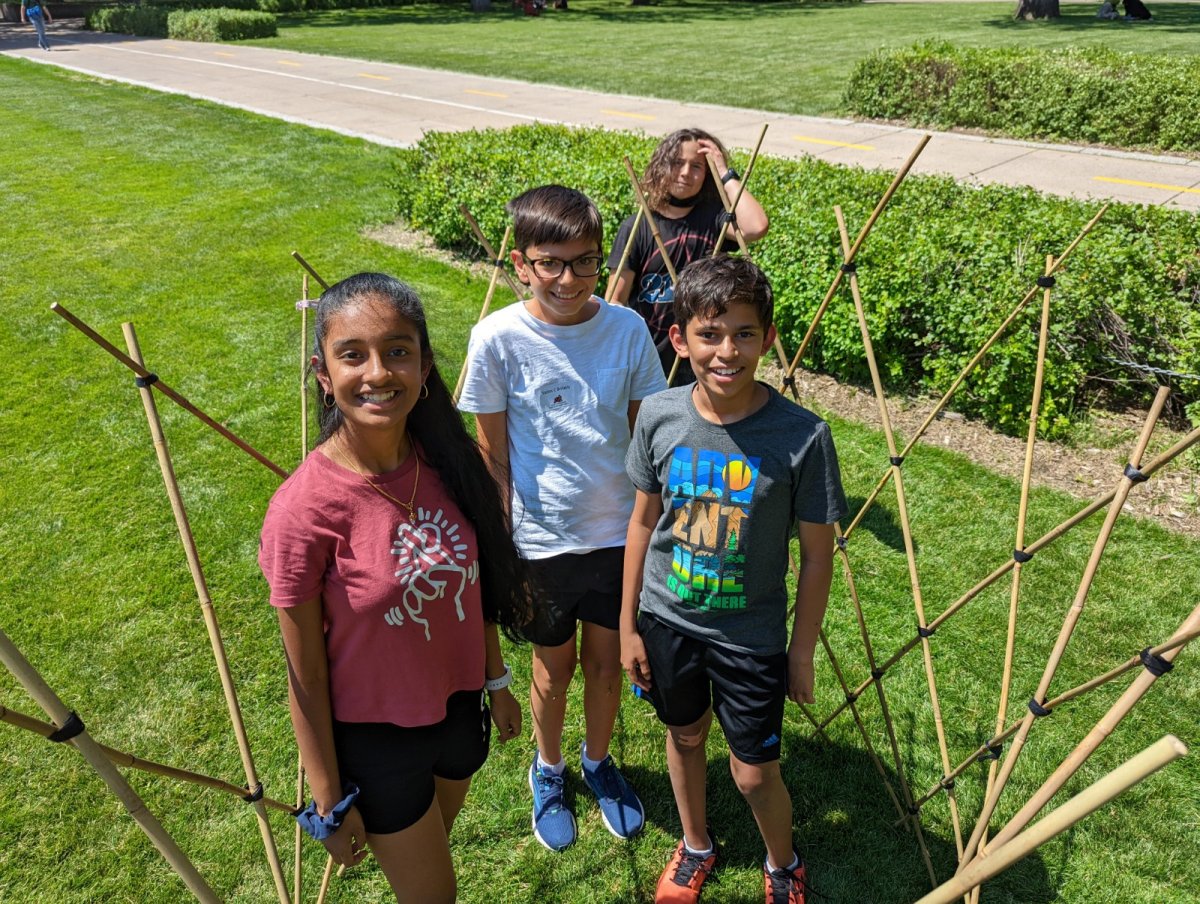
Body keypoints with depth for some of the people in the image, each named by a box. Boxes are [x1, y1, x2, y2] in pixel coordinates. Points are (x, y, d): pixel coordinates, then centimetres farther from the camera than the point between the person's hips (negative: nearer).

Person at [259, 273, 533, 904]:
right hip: (374, 738, -4)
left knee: (433, 850, 30)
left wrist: (496, 680, 12)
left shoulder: (447, 461, -14)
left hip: (458, 705, 5)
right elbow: (306, 679, -17)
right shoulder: (304, 510, -28)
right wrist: (329, 804, -8)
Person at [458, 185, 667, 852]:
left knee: (607, 659, 18)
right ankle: (549, 769, 48)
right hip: (541, 540, -1)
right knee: (554, 667, 18)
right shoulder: (497, 339, -16)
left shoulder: (627, 329, -11)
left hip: (618, 530, 2)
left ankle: (599, 760, 48)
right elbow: (493, 450, -6)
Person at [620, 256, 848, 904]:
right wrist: (628, 624, 3)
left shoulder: (802, 436, -22)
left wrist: (802, 651, -4)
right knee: (684, 736, 24)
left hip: (751, 634, -2)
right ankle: (695, 846, 54)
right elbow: (644, 522, -2)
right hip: (666, 619, 3)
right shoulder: (659, 417, -14)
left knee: (754, 773, 10)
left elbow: (817, 554, -11)